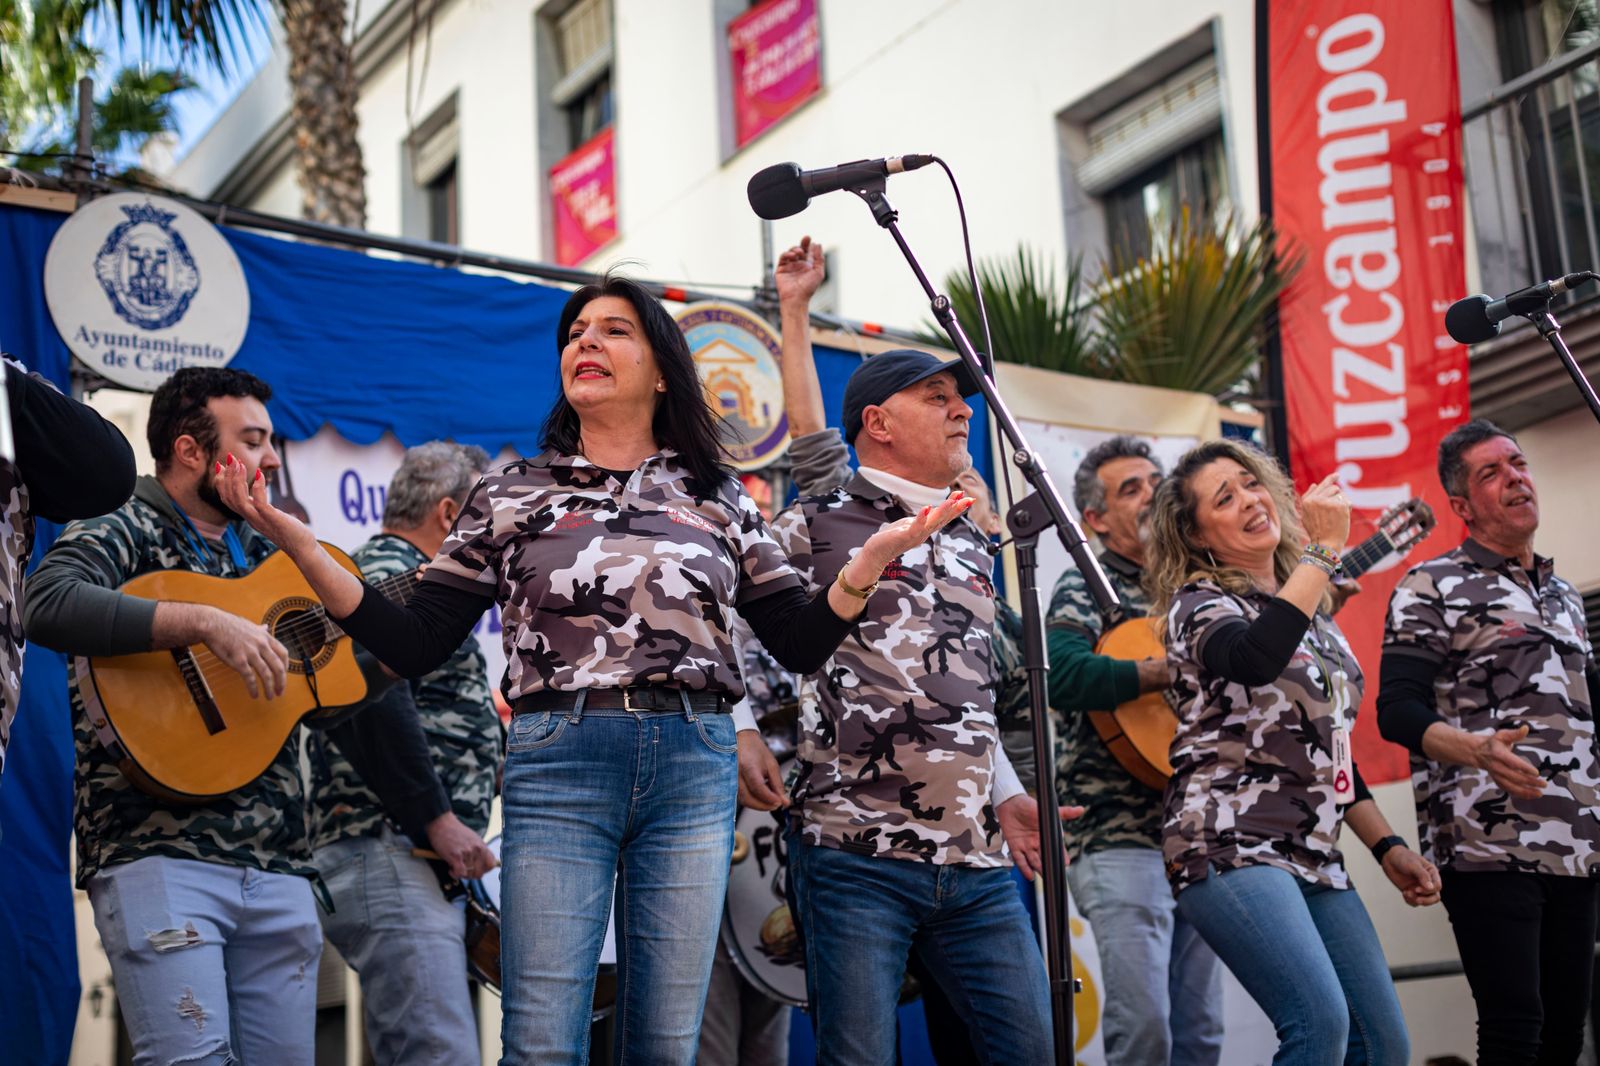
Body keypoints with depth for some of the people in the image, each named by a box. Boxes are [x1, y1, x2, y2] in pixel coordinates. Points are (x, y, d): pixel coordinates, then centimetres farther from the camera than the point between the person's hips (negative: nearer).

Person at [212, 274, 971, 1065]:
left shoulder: (716, 499, 13)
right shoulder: (510, 495, 10)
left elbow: (800, 645, 10)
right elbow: (414, 647, 4)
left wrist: (876, 553, -4)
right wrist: (296, 541, -5)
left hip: (694, 769, 1)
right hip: (558, 766, -1)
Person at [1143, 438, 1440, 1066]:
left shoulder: (1313, 614, 19)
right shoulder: (1199, 603, -3)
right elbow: (1254, 659, -28)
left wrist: (1387, 846, 18)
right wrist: (1324, 548, -20)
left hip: (1313, 854, 8)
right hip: (1232, 847, -8)